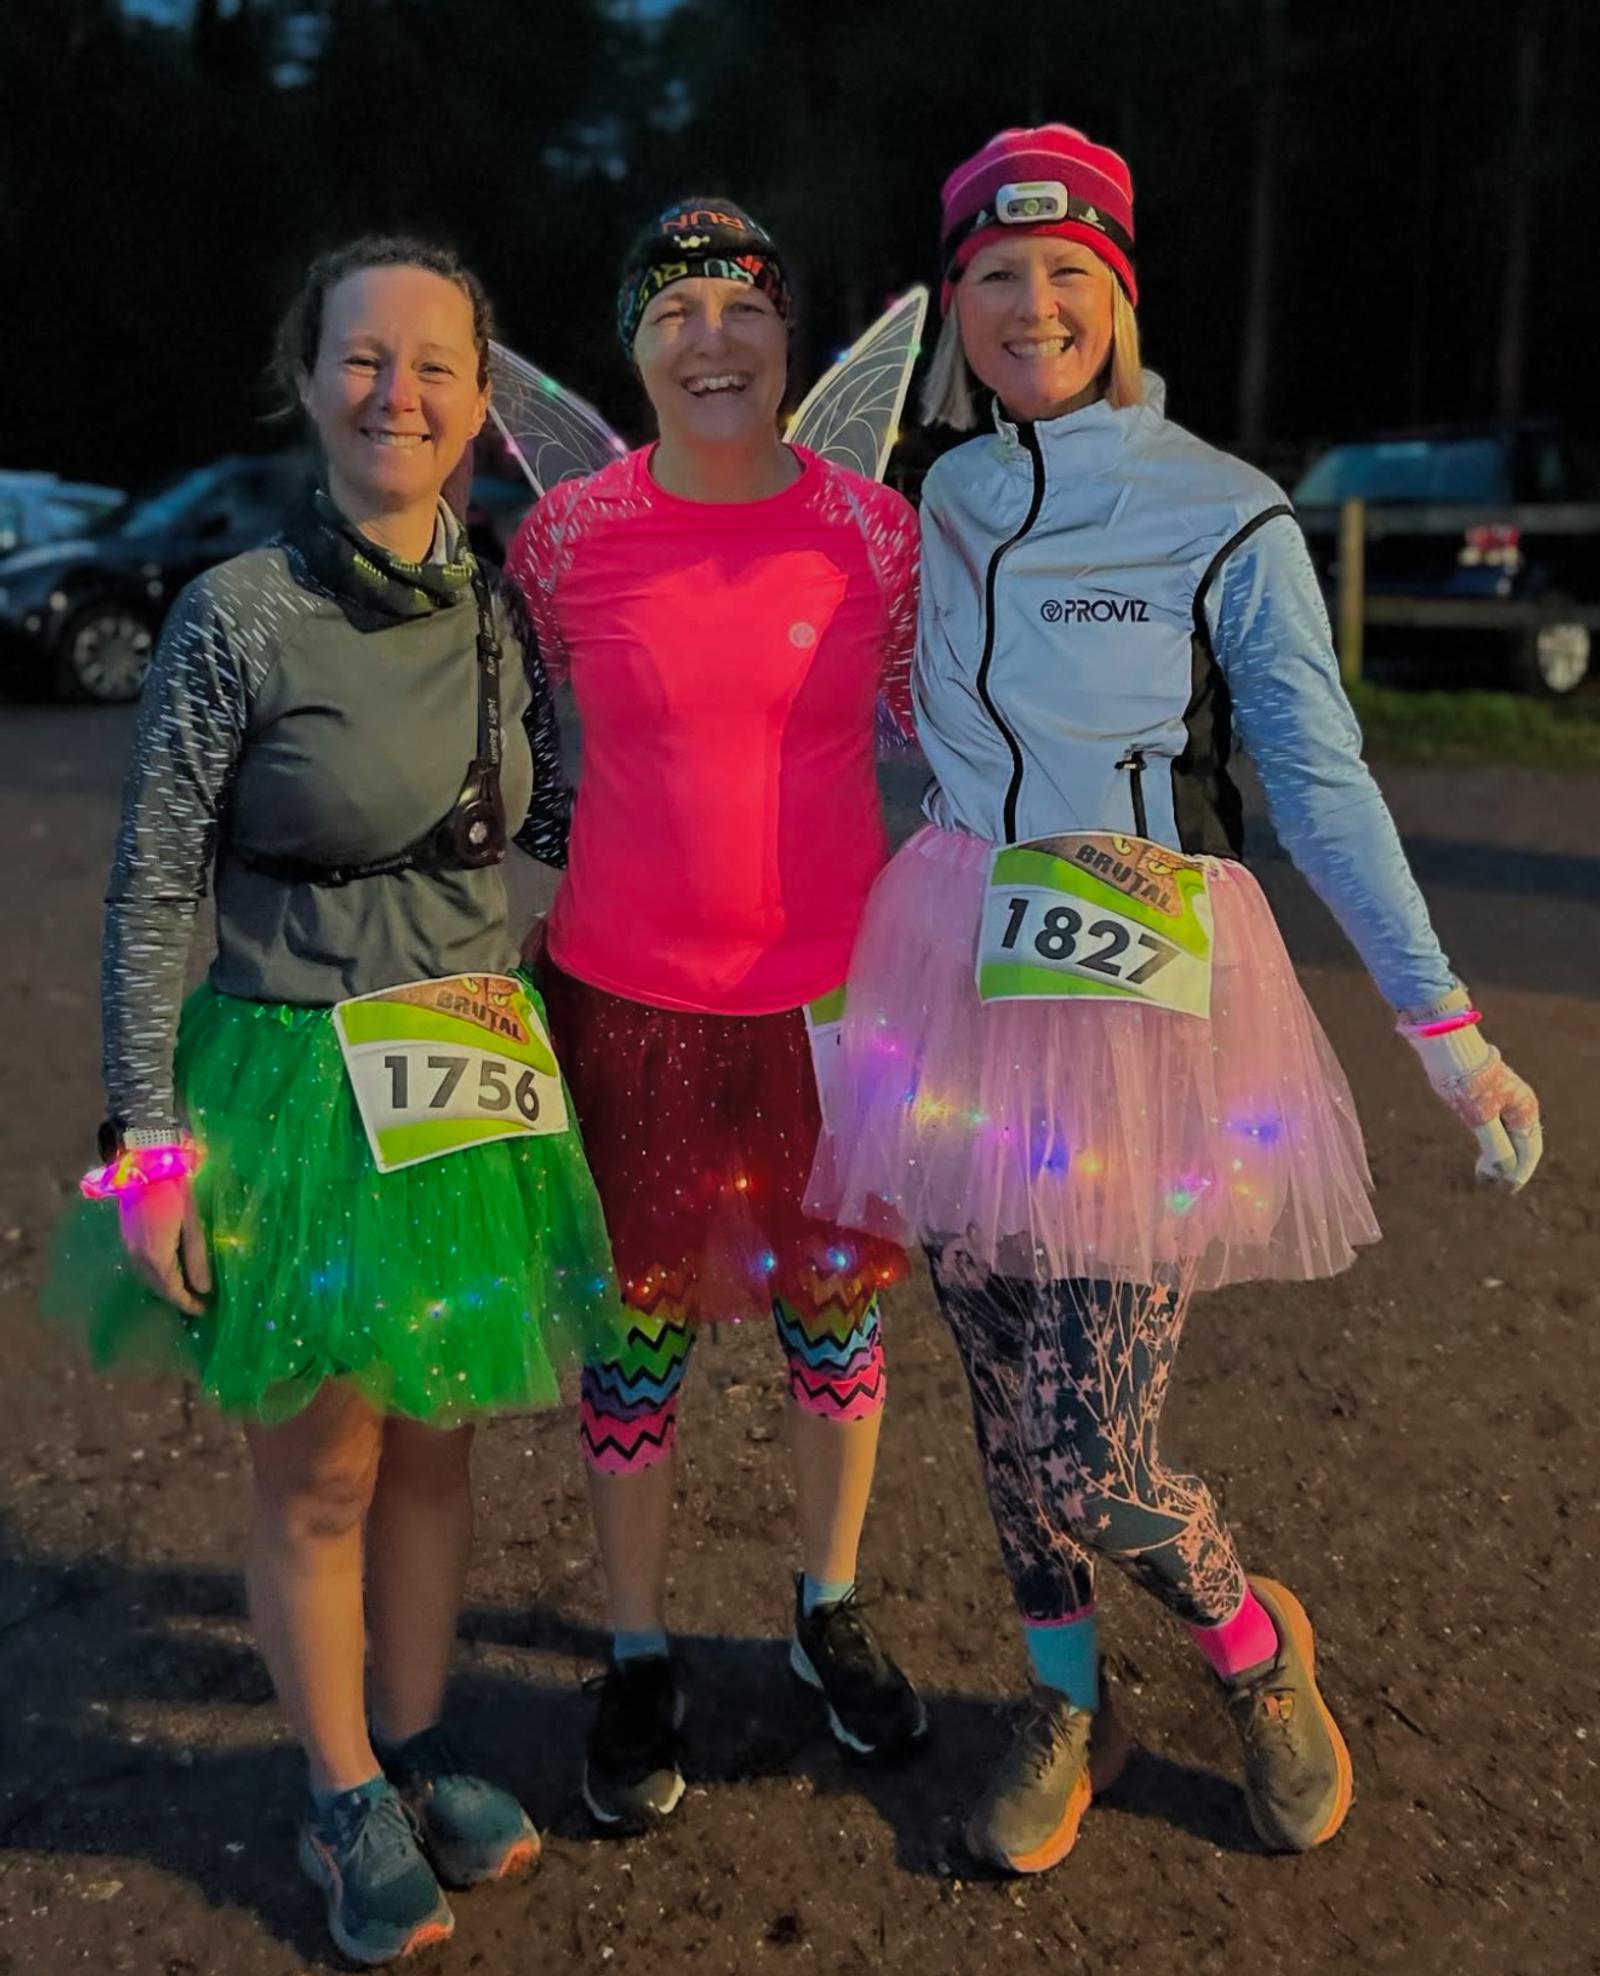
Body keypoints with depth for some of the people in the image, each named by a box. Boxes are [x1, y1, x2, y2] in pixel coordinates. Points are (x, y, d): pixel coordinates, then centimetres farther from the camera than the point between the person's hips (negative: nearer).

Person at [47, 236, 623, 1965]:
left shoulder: (499, 612, 3)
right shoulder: (239, 616, -11)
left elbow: (556, 829, 14)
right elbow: (149, 891, -8)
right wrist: (147, 1137, -11)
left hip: (472, 1085, 5)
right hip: (296, 1086, -4)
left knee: (434, 1444, 16)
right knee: (317, 1474, 8)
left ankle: (417, 1757, 36)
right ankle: (344, 1806, 30)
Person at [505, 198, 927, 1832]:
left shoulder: (873, 526, -2)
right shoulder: (566, 535, -4)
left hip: (837, 986, 1)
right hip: (628, 993, -1)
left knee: (837, 1303, 14)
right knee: (637, 1323, 10)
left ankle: (830, 1612, 39)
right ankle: (637, 1659, 31)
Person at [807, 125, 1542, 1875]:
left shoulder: (1228, 517, -5)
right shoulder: (947, 500, 9)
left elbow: (1324, 786, -4)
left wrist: (1445, 1025, -6)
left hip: (1138, 995, -4)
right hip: (954, 976, 5)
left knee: (1089, 1458, -5)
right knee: (1005, 1400, 12)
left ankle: (1255, 1645, 29)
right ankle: (1064, 1702, 37)